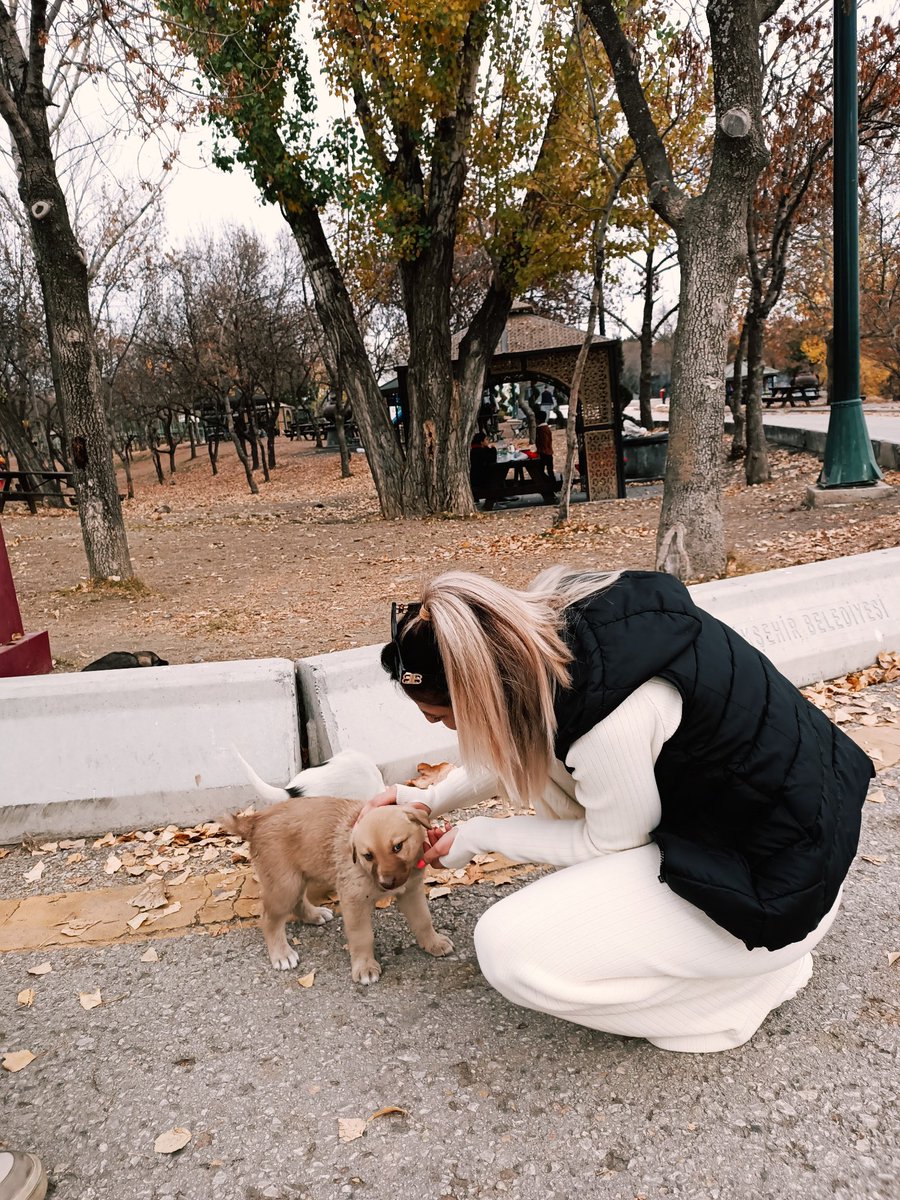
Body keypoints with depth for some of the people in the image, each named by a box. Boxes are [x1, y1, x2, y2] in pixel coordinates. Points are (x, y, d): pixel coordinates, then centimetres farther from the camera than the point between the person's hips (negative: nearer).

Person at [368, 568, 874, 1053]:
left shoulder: (609, 717, -34)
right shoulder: (557, 623, -10)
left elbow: (608, 841, -12)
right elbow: (521, 746, 10)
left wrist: (478, 836, -1)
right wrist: (433, 800, 12)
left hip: (775, 884, -8)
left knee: (510, 950, -12)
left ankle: (757, 975, 5)